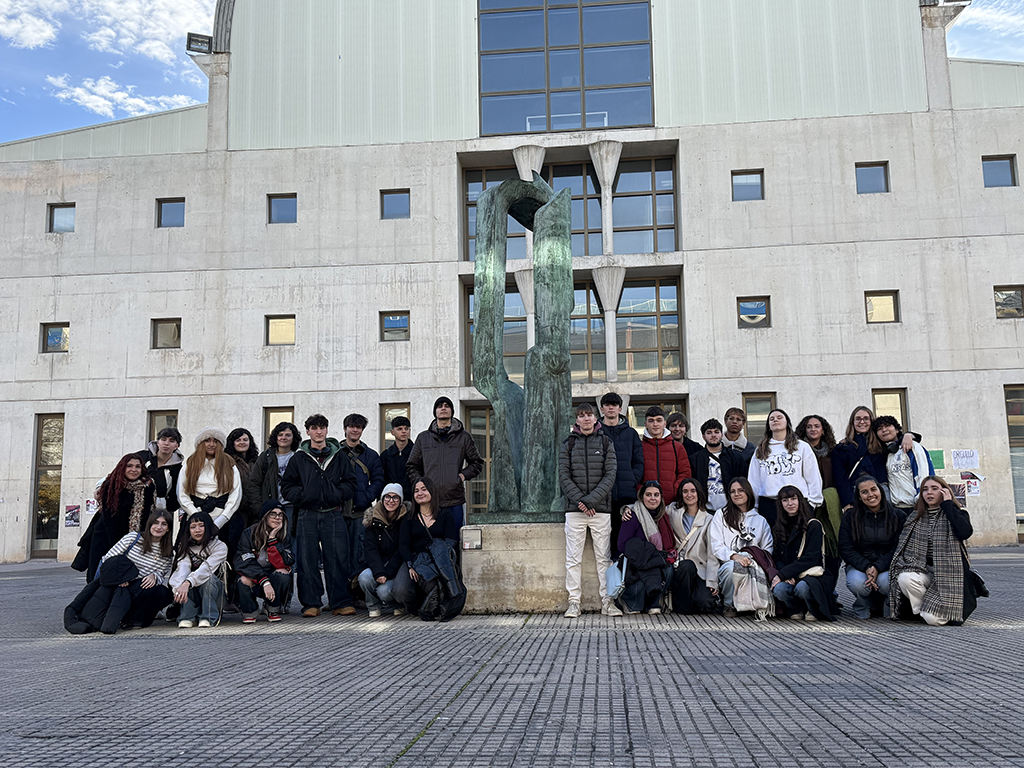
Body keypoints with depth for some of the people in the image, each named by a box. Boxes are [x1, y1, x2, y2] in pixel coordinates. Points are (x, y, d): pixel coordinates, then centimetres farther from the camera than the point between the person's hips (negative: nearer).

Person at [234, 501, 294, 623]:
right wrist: (264, 582, -33)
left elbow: (284, 563, -18)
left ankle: (273, 610, -6)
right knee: (245, 580, -34)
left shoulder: (285, 537, -5)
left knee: (283, 574, -30)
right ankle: (249, 612, -4)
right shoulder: (249, 534, -11)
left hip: (273, 581, 2)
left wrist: (272, 540, -25)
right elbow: (246, 563, -21)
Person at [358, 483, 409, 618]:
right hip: (378, 565, 3)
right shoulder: (373, 518, 1)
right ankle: (373, 606, 2)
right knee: (364, 577, -28)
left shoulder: (407, 517, -6)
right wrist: (379, 572, -23)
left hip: (398, 566, -3)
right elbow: (370, 548, -7)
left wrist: (387, 573, -19)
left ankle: (399, 604, 9)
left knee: (384, 591, -27)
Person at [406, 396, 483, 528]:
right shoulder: (423, 438, 13)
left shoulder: (464, 437, 10)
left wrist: (464, 474, -1)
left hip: (455, 502, -1)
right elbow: (411, 466, 17)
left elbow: (477, 463, 16)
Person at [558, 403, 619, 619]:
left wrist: (591, 499, -12)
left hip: (601, 508, 0)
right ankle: (574, 602, 6)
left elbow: (610, 475, -1)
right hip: (574, 509, 0)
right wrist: (579, 500, -11)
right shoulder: (568, 444, 7)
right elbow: (563, 476, 2)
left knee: (604, 557, 3)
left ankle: (607, 601, 10)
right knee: (573, 558, 0)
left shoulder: (606, 443, 7)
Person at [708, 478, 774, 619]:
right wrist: (735, 556, -17)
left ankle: (760, 606, -13)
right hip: (726, 566, -1)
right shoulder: (721, 515, 14)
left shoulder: (761, 520, 22)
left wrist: (754, 558, -8)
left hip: (753, 565, 1)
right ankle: (728, 605, -13)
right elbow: (716, 546, 2)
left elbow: (768, 549, 15)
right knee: (732, 566, -38)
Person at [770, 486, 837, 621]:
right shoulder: (780, 528, 15)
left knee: (802, 587, -37)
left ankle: (814, 610, -3)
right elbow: (778, 558, 11)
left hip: (812, 575, -3)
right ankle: (797, 610, 1)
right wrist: (785, 576, -13)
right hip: (790, 578, 3)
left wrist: (783, 574, -18)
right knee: (779, 589, -31)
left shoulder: (813, 525, 0)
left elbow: (811, 558, -10)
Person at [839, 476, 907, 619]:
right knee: (857, 583, -31)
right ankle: (863, 607, 3)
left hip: (887, 566, -1)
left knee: (886, 581, -33)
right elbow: (846, 549, -3)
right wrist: (866, 568, -21)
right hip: (859, 566, 1)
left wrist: (878, 568, -21)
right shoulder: (850, 518, 3)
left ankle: (888, 606, 2)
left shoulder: (898, 516, 1)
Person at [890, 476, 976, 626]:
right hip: (923, 571, 4)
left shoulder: (957, 513, 3)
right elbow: (902, 545, 14)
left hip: (948, 573, -4)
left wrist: (947, 504, -12)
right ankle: (924, 608, -6)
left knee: (933, 619, -22)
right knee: (904, 578, -33)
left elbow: (965, 532, -21)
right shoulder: (917, 517, 13)